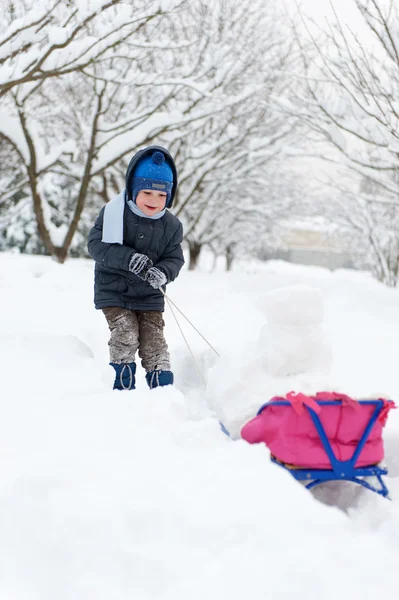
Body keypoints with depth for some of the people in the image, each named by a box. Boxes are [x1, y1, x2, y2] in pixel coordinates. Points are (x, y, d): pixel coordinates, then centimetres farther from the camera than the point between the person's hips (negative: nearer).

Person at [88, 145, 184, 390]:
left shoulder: (171, 225, -3)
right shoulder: (113, 212, -13)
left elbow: (174, 258, -2)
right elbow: (96, 245, -16)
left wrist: (163, 272, -26)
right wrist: (128, 258, -30)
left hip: (150, 296, 3)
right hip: (114, 292, -2)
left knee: (154, 341, 3)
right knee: (125, 336, -12)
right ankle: (123, 386, 0)